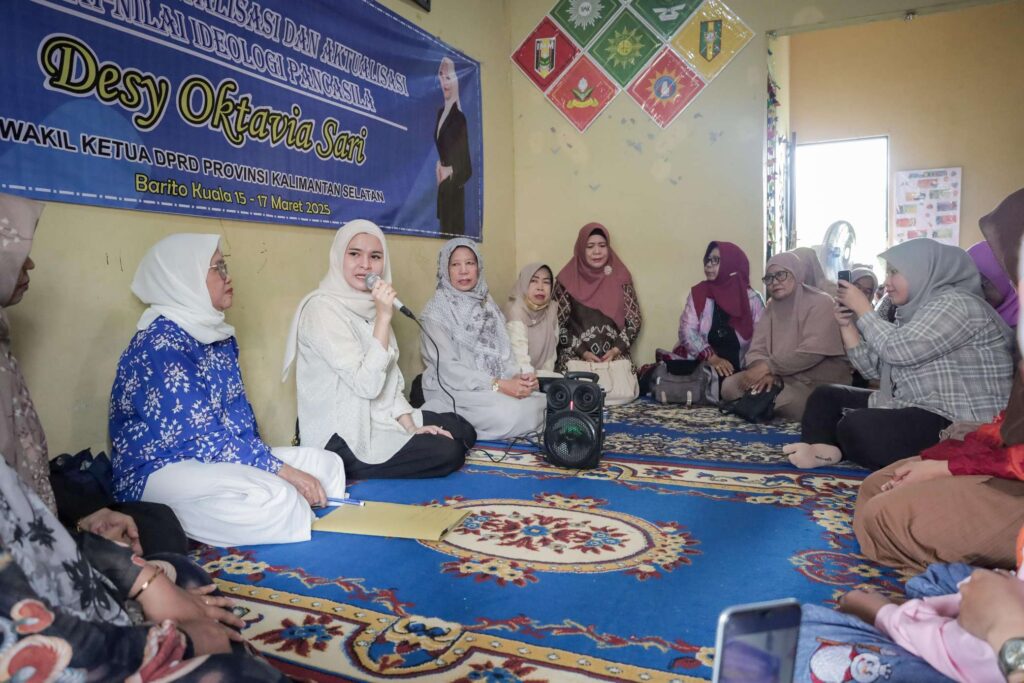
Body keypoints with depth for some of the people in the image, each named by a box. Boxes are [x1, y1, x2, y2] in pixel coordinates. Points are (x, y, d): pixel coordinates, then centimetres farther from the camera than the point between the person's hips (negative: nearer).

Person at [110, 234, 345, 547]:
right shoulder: (160, 342, -17)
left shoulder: (219, 335, 10)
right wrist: (283, 470, -23)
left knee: (327, 463, -3)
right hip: (160, 471, -9)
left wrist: (266, 457, -7)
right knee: (273, 496, -34)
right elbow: (201, 436, -23)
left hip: (215, 457, 10)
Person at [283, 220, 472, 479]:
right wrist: (384, 317, -26)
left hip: (377, 417, 9)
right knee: (448, 452, -14)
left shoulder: (367, 305, 9)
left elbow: (390, 379, 9)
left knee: (464, 430, 8)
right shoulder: (323, 308, -18)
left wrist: (410, 426, -3)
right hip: (341, 440, -9)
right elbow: (367, 384, -25)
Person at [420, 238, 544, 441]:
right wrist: (499, 385, -23)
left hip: (497, 388, 6)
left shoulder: (487, 305, 12)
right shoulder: (436, 312, -8)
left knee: (541, 404, -16)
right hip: (453, 391, -6)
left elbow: (504, 350, 8)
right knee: (509, 414, -29)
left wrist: (518, 376, -14)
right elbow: (448, 368, -16)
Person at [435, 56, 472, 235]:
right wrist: (438, 166, 5)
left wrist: (449, 171, -11)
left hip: (454, 186, -9)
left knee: (454, 227, -4)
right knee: (444, 226, 14)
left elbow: (464, 158, -15)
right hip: (442, 184, 9)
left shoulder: (459, 115, -14)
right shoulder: (441, 112, 14)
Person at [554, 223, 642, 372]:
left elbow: (634, 321, 6)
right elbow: (558, 324, 1)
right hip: (575, 357, -1)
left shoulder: (620, 277, 5)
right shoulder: (567, 280, 0)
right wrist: (583, 352, -8)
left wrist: (616, 350, -7)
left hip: (616, 357, 2)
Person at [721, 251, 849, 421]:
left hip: (819, 383, -6)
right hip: (783, 378, 6)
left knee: (783, 400, -35)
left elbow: (812, 352, -22)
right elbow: (756, 351, 3)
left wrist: (768, 366, -23)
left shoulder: (820, 303, -9)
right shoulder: (771, 307, 11)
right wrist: (766, 373, -20)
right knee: (730, 386, -12)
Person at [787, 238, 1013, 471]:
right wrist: (847, 324, 3)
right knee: (826, 396, 5)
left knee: (854, 426, -33)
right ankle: (820, 449, -19)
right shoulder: (914, 309, 16)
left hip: (954, 425, -10)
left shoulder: (956, 304, -11)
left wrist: (862, 307, -8)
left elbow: (896, 350, -20)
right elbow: (873, 368, 14)